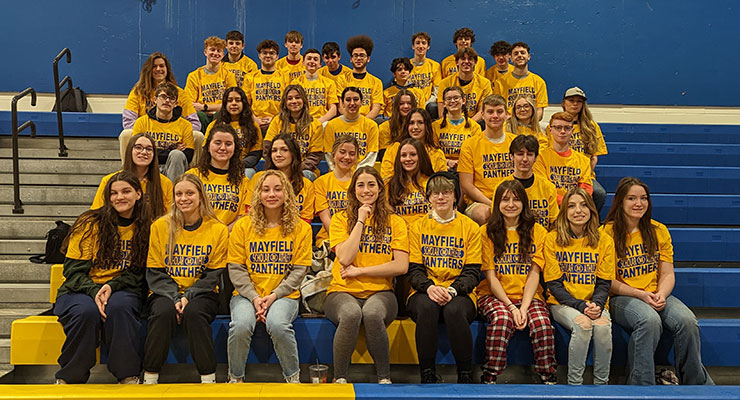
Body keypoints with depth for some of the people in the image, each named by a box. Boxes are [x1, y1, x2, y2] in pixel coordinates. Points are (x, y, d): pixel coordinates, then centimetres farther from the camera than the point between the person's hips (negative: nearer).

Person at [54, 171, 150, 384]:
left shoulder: (145, 227, 4)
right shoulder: (91, 223, -3)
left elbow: (137, 273, 4)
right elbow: (73, 270, -5)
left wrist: (112, 286, -16)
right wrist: (94, 291, -24)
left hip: (122, 291, 1)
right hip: (81, 290, -1)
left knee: (119, 306, -35)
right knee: (87, 311, -35)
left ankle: (128, 375, -20)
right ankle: (68, 378, -14)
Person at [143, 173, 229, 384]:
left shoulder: (218, 230, 1)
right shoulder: (160, 226, 3)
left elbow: (213, 275, -1)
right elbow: (154, 272, 1)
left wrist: (188, 296, -17)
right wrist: (174, 297, -15)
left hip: (201, 295, -1)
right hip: (165, 293, 1)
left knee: (194, 312, -33)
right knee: (163, 312, -32)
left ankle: (208, 378, -22)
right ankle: (150, 377, -19)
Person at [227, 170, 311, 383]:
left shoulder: (301, 228, 3)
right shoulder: (243, 226, 4)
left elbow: (299, 270, 0)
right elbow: (236, 269, 2)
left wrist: (274, 295, -12)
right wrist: (254, 297, -11)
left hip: (284, 295, -1)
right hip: (247, 294, 1)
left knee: (277, 324, -33)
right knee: (241, 325, -30)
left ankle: (292, 375, -8)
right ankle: (236, 377, -3)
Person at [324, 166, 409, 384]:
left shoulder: (394, 222, 11)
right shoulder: (340, 219, 10)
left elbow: (401, 266, 0)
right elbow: (345, 258, -6)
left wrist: (361, 271, -4)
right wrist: (361, 220, -4)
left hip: (380, 292, 0)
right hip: (343, 292, 0)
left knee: (372, 313, -36)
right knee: (351, 314, -36)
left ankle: (384, 378, -17)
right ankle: (339, 378, -18)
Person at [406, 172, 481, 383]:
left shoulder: (470, 227, 8)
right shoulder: (418, 227, 11)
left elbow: (472, 272, 2)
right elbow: (413, 269, 4)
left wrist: (452, 290, -19)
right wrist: (429, 287, -18)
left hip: (459, 294, 0)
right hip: (424, 292, 1)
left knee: (454, 310, -36)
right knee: (427, 306, -36)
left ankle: (465, 374, -17)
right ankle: (427, 372, -22)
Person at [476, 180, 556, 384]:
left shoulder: (537, 231, 8)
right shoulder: (487, 231, 4)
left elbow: (534, 273, 0)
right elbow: (491, 276, -2)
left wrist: (524, 307, -15)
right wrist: (511, 307, -15)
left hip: (529, 296, 1)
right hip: (494, 295, -1)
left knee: (541, 321, -30)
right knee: (502, 318, -34)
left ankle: (549, 379, -16)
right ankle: (488, 379, -24)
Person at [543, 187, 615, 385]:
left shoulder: (604, 241, 4)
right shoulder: (552, 239, -2)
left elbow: (604, 282, 4)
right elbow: (554, 284, -4)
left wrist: (596, 304, -18)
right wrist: (581, 305, -17)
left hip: (595, 304, 2)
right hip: (563, 303, -2)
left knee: (603, 325, -30)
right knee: (583, 324, -32)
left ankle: (601, 383, -16)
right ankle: (574, 382, -21)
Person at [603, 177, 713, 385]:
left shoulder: (659, 231, 11)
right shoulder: (607, 233, -2)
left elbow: (667, 274, 9)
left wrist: (661, 295, -12)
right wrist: (640, 295, -15)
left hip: (657, 296, 4)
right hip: (621, 298, -4)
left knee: (687, 320, -25)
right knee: (650, 320, -36)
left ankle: (697, 383, -8)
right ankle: (640, 384, -27)